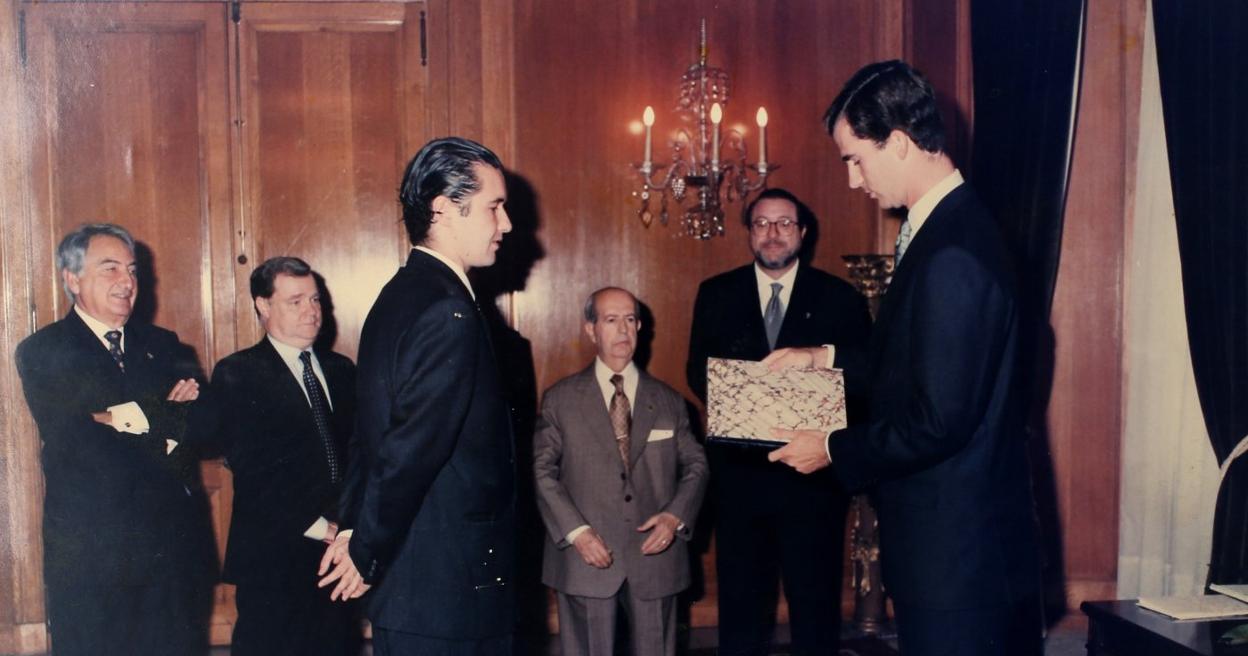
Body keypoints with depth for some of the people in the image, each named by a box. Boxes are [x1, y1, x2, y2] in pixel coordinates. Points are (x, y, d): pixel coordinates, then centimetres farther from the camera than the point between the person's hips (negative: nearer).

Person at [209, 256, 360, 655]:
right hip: (274, 558, -5)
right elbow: (252, 470, -11)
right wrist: (318, 528, -13)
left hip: (341, 549, 5)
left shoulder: (340, 370, 14)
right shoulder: (237, 375, -3)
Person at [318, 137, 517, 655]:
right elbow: (410, 454, -24)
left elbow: (374, 435, 11)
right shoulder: (448, 312, -21)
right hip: (448, 592, -9)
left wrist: (355, 529, 10)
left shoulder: (401, 296, 10)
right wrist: (365, 552, -12)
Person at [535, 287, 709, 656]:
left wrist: (676, 516, -8)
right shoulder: (559, 400, 4)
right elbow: (542, 470, -2)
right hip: (586, 557, -2)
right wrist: (575, 530, -14)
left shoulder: (669, 401, 11)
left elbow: (695, 465, 10)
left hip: (655, 555, 2)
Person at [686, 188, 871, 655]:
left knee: (816, 600, 7)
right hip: (739, 471, 2)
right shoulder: (716, 295, 7)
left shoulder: (841, 298, 2)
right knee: (740, 599, 10)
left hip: (814, 472, -1)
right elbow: (698, 371, 6)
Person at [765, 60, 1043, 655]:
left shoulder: (951, 254, -24)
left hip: (955, 546, -9)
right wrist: (827, 357, 17)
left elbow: (937, 421, -25)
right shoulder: (947, 227, 7)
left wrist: (833, 449, -12)